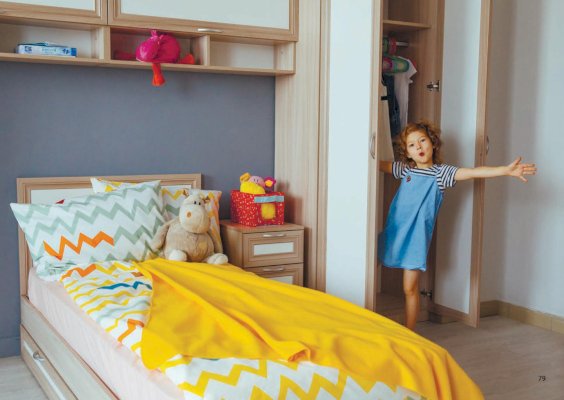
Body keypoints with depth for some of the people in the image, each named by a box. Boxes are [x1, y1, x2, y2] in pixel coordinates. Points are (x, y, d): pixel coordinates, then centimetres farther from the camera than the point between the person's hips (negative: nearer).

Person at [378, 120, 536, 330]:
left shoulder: (441, 172, -1)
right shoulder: (405, 169, 9)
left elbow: (473, 172, -11)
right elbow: (380, 165, 20)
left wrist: (506, 170, -22)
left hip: (416, 236, -4)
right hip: (394, 232, 4)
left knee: (410, 289, -1)